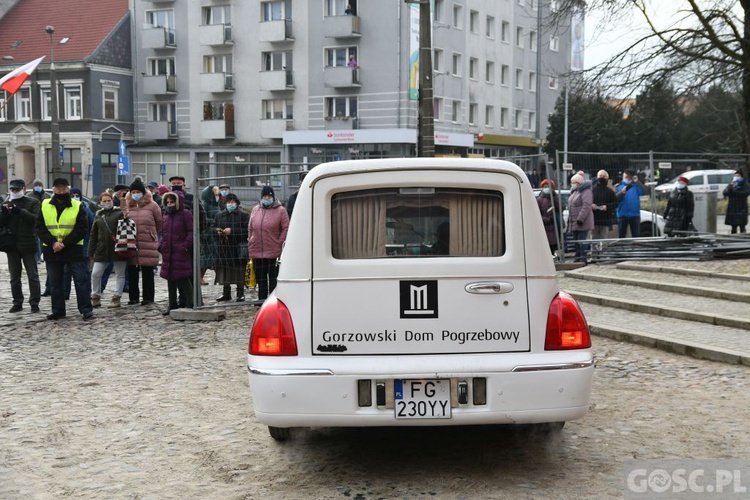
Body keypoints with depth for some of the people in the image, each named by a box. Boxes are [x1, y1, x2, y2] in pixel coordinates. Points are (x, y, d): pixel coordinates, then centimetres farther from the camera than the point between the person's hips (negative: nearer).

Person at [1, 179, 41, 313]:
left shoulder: (33, 202, -1)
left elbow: (36, 219, -15)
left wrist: (20, 211, -26)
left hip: (28, 245, -4)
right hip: (12, 245, 5)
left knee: (32, 275, 0)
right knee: (14, 277, 10)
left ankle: (34, 303, 5)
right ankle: (17, 303, 18)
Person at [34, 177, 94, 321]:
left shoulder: (77, 206, -2)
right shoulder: (45, 206, 4)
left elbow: (82, 229, -7)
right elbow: (39, 227, 0)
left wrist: (64, 244, -16)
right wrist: (52, 242, -14)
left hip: (74, 250, -2)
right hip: (51, 250, 3)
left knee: (81, 280, -3)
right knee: (55, 282, 11)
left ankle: (86, 309, 3)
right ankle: (58, 310, 21)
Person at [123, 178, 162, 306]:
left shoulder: (151, 205, -1)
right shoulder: (127, 206, 10)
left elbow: (159, 223, 7)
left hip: (148, 244, -3)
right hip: (130, 244, 3)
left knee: (147, 272, 3)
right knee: (132, 272, 8)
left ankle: (148, 297, 11)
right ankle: (133, 296, 18)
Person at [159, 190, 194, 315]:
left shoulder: (185, 214, -4)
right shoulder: (166, 217, 17)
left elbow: (191, 232, -10)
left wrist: (185, 245, -19)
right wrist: (160, 245, 6)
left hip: (181, 254, -7)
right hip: (168, 253, 7)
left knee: (183, 279, -9)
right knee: (170, 280, 12)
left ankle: (190, 304, -2)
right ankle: (172, 304, 21)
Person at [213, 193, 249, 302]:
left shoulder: (243, 215, 0)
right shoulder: (219, 215, 15)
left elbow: (247, 230, -9)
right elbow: (212, 228, 18)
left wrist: (232, 231, -15)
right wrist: (217, 231, -4)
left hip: (237, 248, -4)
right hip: (223, 248, 4)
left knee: (239, 272, -1)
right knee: (225, 271, 7)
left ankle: (240, 294, 8)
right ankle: (226, 293, 18)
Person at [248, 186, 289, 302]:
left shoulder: (280, 210, -1)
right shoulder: (255, 210, 11)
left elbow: (286, 228, -3)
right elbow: (250, 228, 16)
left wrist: (280, 242, -9)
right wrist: (250, 242, 9)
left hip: (274, 252, -4)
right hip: (256, 252, 4)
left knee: (273, 279, 2)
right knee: (261, 278, 11)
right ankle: (262, 300, 20)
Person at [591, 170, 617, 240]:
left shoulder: (610, 191, 7)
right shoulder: (592, 190, 7)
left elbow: (615, 203, 2)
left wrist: (607, 206, -14)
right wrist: (590, 205, -17)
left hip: (606, 221, 0)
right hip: (594, 219, 0)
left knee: (604, 239, -1)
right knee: (594, 239, 4)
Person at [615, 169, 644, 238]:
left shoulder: (636, 186, 9)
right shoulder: (618, 186, 6)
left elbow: (643, 192, -10)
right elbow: (615, 198, -9)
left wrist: (637, 182, -11)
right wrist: (622, 192, -26)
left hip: (635, 215, 1)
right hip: (622, 215, -1)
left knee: (636, 235, 4)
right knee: (621, 236, 4)